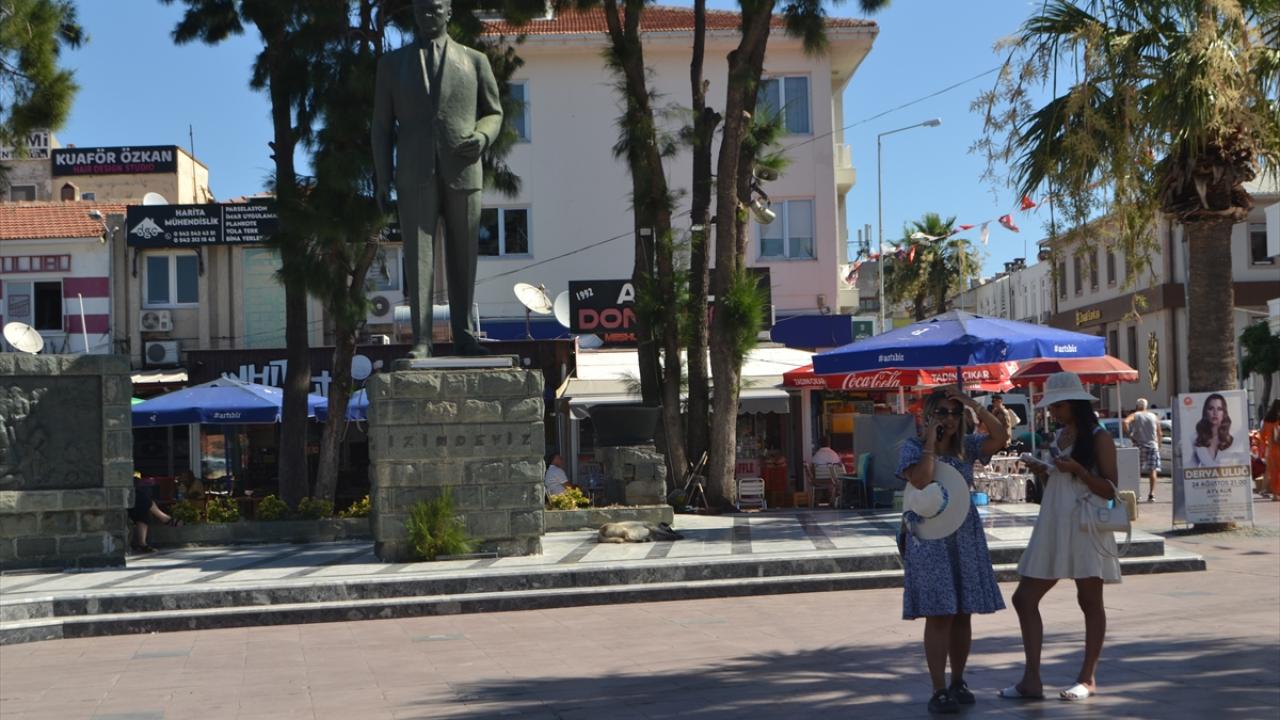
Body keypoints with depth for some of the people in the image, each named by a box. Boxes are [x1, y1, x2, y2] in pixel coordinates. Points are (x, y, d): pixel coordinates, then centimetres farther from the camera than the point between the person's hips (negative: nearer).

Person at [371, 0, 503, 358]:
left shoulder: (475, 61, 11)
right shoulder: (392, 63, 12)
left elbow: (493, 112, 15)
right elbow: (382, 124, 10)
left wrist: (482, 137, -8)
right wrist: (382, 178, 2)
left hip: (462, 172, 0)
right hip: (415, 174, 0)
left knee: (462, 258, 2)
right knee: (418, 257, -6)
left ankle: (464, 336, 9)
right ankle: (421, 340, -7)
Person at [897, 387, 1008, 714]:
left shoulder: (966, 446, 8)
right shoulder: (912, 447, -4)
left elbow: (1000, 437, -7)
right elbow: (921, 480, -22)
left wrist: (973, 404, -11)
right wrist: (931, 441, -15)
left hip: (965, 537, 5)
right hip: (929, 538, -5)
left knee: (963, 614, 8)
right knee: (939, 615, -8)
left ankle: (958, 682, 22)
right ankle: (939, 690, -5)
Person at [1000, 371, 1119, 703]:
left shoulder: (1099, 437, -5)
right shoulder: (1057, 437, 15)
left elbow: (1110, 490, -9)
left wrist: (1078, 469, -20)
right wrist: (1040, 472, 1)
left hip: (1084, 527, -7)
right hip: (1052, 525, 8)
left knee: (1090, 601, 2)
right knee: (1024, 598, 2)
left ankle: (1088, 678, 12)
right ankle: (1031, 679, 5)